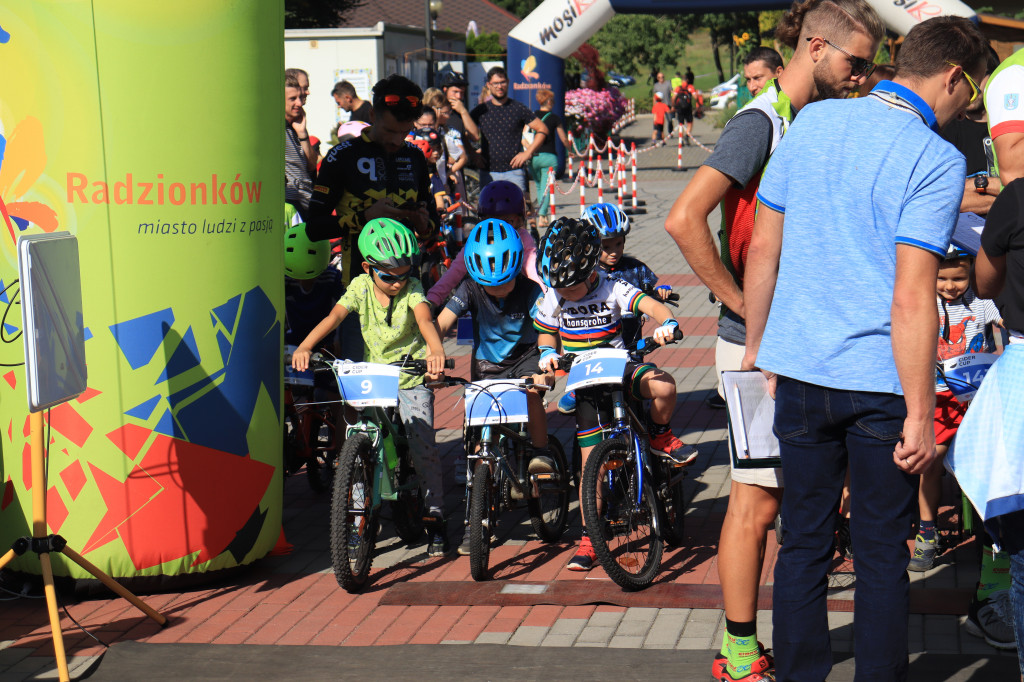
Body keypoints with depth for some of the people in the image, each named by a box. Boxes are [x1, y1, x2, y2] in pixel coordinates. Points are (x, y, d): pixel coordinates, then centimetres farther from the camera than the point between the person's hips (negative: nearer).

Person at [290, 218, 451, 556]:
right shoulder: (361, 286, -3)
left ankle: (435, 519, 0)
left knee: (423, 446, -11)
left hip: (412, 378, -3)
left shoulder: (412, 289, -10)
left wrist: (435, 349, -51)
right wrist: (304, 346, -32)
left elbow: (424, 318, -29)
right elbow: (334, 316, -15)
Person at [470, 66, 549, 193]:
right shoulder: (480, 110, 7)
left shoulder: (518, 108, 3)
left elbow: (542, 129, 6)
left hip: (514, 172, -2)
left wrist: (528, 153, -2)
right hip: (488, 172, 2)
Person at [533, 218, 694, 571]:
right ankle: (589, 539, 8)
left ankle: (660, 437, -2)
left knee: (664, 385, -35)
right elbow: (546, 332, 13)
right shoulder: (553, 298, -1)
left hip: (621, 368, -1)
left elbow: (648, 303, -21)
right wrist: (548, 352, -9)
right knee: (591, 463, -2)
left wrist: (667, 322, -41)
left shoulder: (611, 289, -10)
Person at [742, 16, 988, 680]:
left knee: (804, 543, 13)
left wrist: (757, 345, 19)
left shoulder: (813, 122, 5)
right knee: (882, 554, 8)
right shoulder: (937, 160, -12)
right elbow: (912, 300, -18)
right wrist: (920, 415, -14)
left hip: (799, 372, 5)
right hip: (880, 378, -5)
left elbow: (763, 247, 9)